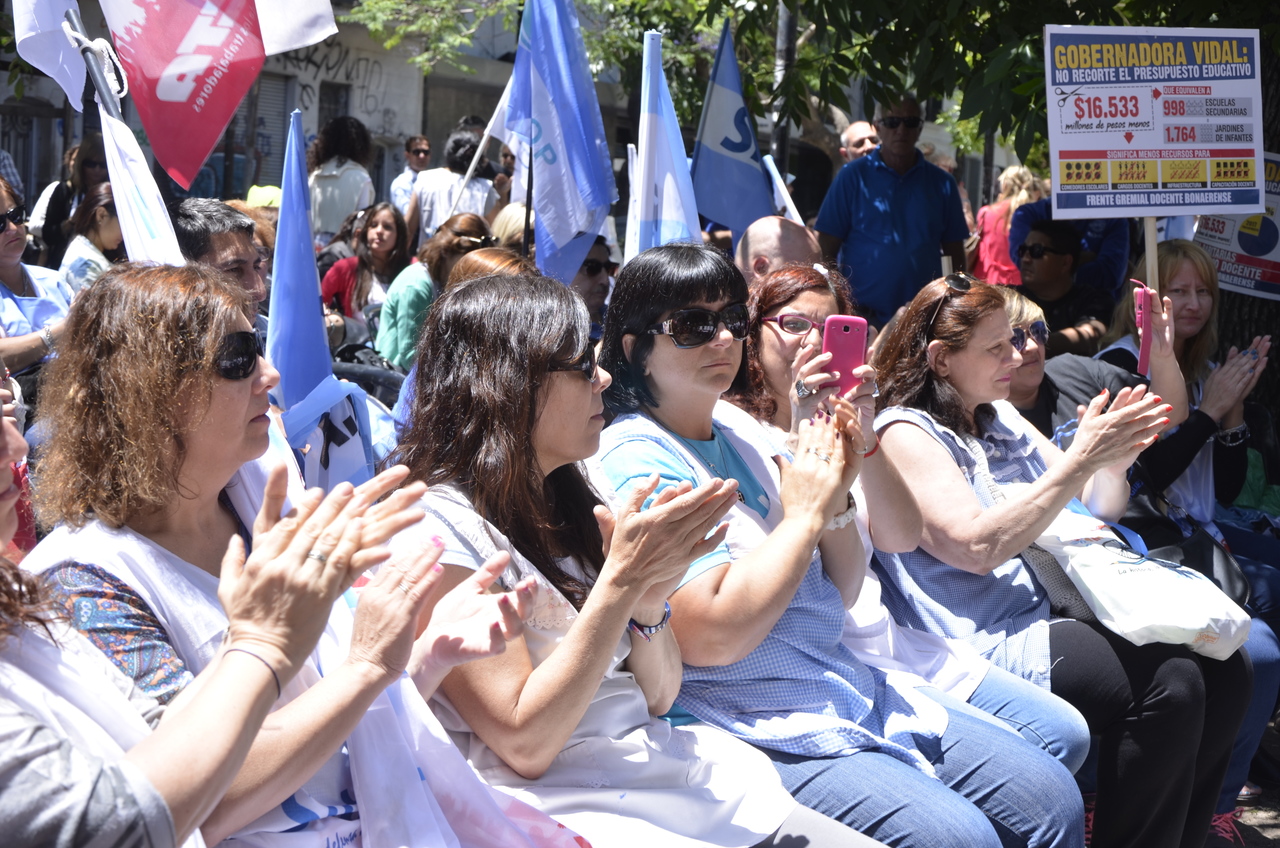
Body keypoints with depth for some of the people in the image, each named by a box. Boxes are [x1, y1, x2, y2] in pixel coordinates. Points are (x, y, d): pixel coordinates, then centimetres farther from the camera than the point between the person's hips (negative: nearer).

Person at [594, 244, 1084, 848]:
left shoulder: (740, 431, 12)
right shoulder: (634, 459, -13)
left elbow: (840, 594, 13)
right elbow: (713, 637, -23)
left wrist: (836, 495, -5)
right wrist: (804, 512, -13)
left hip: (853, 691, 8)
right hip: (757, 728, -8)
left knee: (1054, 799, 0)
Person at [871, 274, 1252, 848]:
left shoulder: (1001, 419, 17)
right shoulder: (904, 433, -7)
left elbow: (1101, 509, 20)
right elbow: (977, 547, -20)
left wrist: (1114, 457, -3)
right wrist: (1080, 460, -20)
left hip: (1055, 615, 8)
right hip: (987, 645, -8)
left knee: (1225, 670, -8)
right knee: (1172, 683, -24)